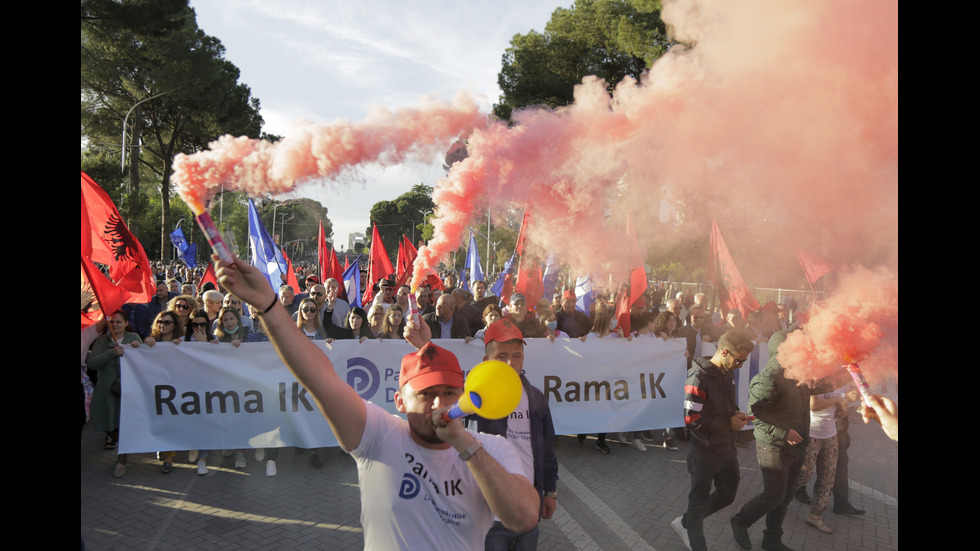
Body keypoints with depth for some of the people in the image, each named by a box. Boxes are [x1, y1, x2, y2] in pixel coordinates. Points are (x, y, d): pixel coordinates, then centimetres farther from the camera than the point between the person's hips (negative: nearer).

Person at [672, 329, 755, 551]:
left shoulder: (728, 374, 1)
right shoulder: (698, 378, -24)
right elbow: (691, 420, -26)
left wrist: (736, 413, -3)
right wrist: (728, 423, -19)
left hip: (726, 446, 8)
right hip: (705, 450, -8)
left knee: (727, 494, 19)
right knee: (700, 498, 11)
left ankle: (684, 523, 37)